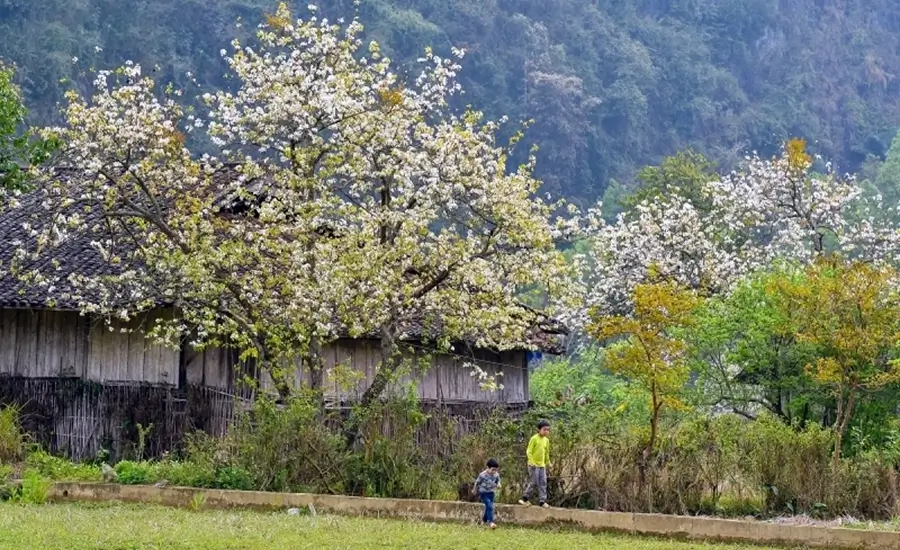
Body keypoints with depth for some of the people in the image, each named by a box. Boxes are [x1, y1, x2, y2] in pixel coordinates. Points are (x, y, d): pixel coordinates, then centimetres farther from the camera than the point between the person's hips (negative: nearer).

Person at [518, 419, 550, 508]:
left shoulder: (546, 440, 9)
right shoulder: (534, 439, -11)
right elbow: (529, 452, -12)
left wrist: (548, 463, 23)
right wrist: (532, 462, -21)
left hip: (542, 465, 6)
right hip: (534, 465, -6)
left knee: (543, 483, 0)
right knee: (533, 483, -6)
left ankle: (542, 501, 1)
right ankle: (526, 499, 8)